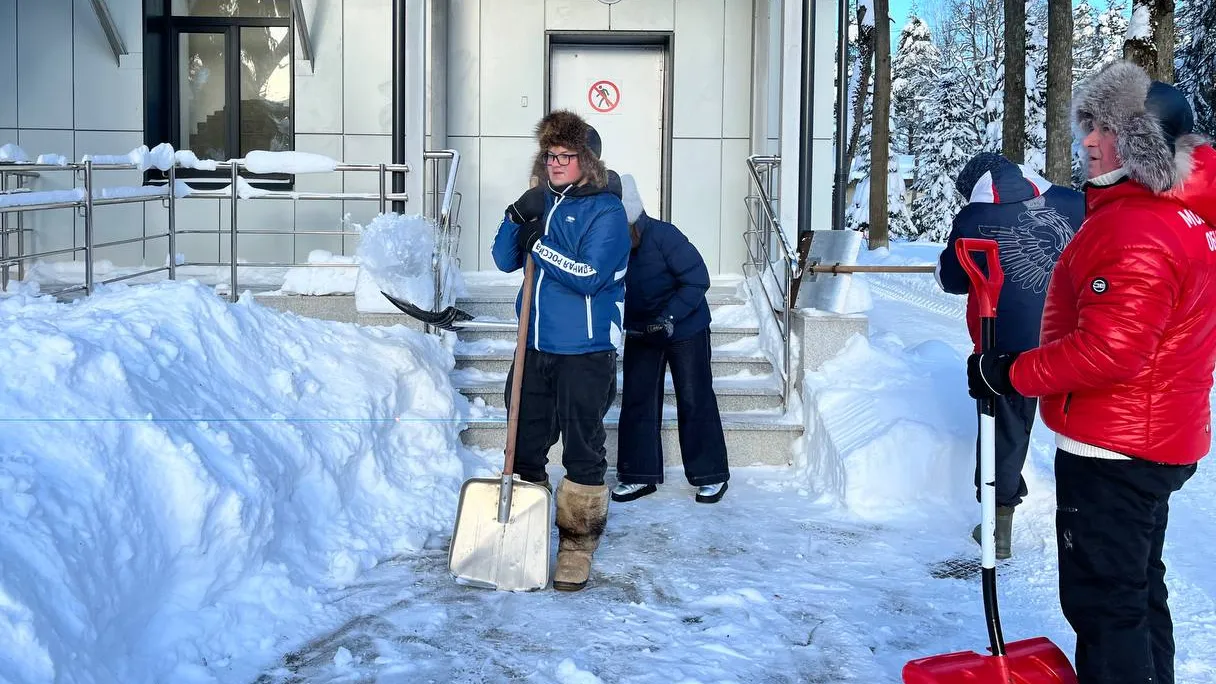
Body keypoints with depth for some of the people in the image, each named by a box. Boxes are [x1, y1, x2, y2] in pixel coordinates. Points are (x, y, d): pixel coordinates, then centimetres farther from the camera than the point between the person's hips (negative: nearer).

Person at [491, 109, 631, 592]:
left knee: (583, 451, 3)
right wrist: (515, 219, -9)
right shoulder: (540, 203, 11)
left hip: (585, 352, -6)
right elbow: (505, 261, 7)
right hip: (536, 346, 6)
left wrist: (540, 246, -16)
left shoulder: (605, 210, -8)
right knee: (525, 445, 13)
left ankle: (578, 544, 15)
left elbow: (589, 276, -18)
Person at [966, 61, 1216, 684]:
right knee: (1138, 587, 21)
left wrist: (1012, 374, -19)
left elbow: (1109, 351, -29)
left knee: (1102, 599, -1)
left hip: (1111, 451, -11)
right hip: (1160, 441, 11)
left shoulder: (1136, 230, -23)